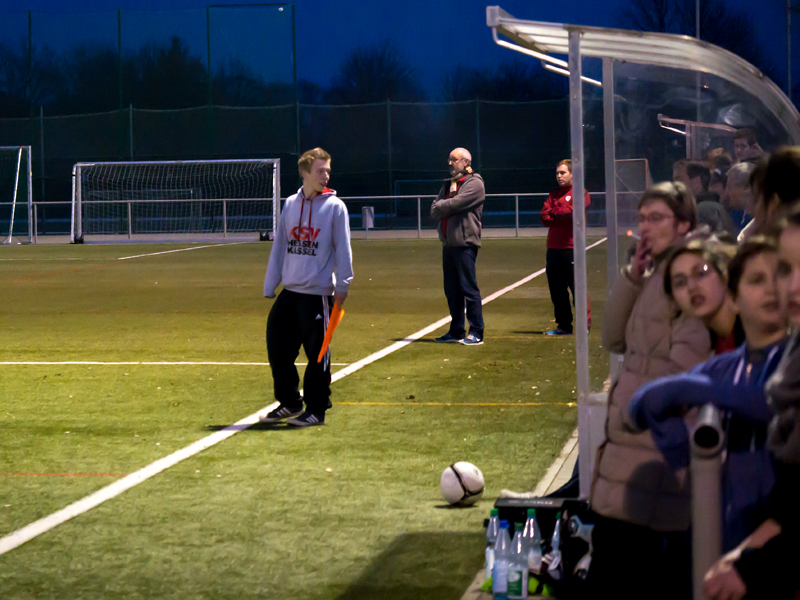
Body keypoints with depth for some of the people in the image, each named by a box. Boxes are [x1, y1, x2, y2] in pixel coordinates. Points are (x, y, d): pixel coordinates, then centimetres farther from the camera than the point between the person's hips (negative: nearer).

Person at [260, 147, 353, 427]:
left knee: (317, 354, 0)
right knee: (277, 347, 7)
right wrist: (269, 287, 12)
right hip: (289, 292, 5)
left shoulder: (335, 207, -3)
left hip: (318, 294, -5)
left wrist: (342, 285, -10)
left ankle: (316, 409, 10)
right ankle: (289, 403, 22)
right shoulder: (290, 205, 10)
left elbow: (343, 249, -4)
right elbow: (279, 247, 13)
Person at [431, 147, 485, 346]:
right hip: (448, 243, 8)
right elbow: (435, 210, 12)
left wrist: (441, 206, 1)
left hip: (465, 243, -8)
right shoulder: (449, 184, 21)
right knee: (452, 290, 11)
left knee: (469, 288, -7)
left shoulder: (474, 183, -5)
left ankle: (476, 333, -5)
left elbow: (455, 204, -17)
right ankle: (456, 331, 19)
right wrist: (447, 207, -7)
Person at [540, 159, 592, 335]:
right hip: (553, 248, 6)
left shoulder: (580, 193, 0)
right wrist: (563, 215, -8)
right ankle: (563, 325, 15)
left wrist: (554, 212, -1)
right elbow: (545, 217, 7)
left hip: (571, 247, -6)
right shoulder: (553, 194, 19)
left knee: (577, 287, -8)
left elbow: (573, 212, -15)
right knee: (556, 289, 7)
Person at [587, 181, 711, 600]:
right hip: (629, 437, 9)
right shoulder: (652, 274, 17)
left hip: (658, 445, -9)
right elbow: (613, 338, 14)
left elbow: (688, 362, -17)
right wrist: (632, 276, 4)